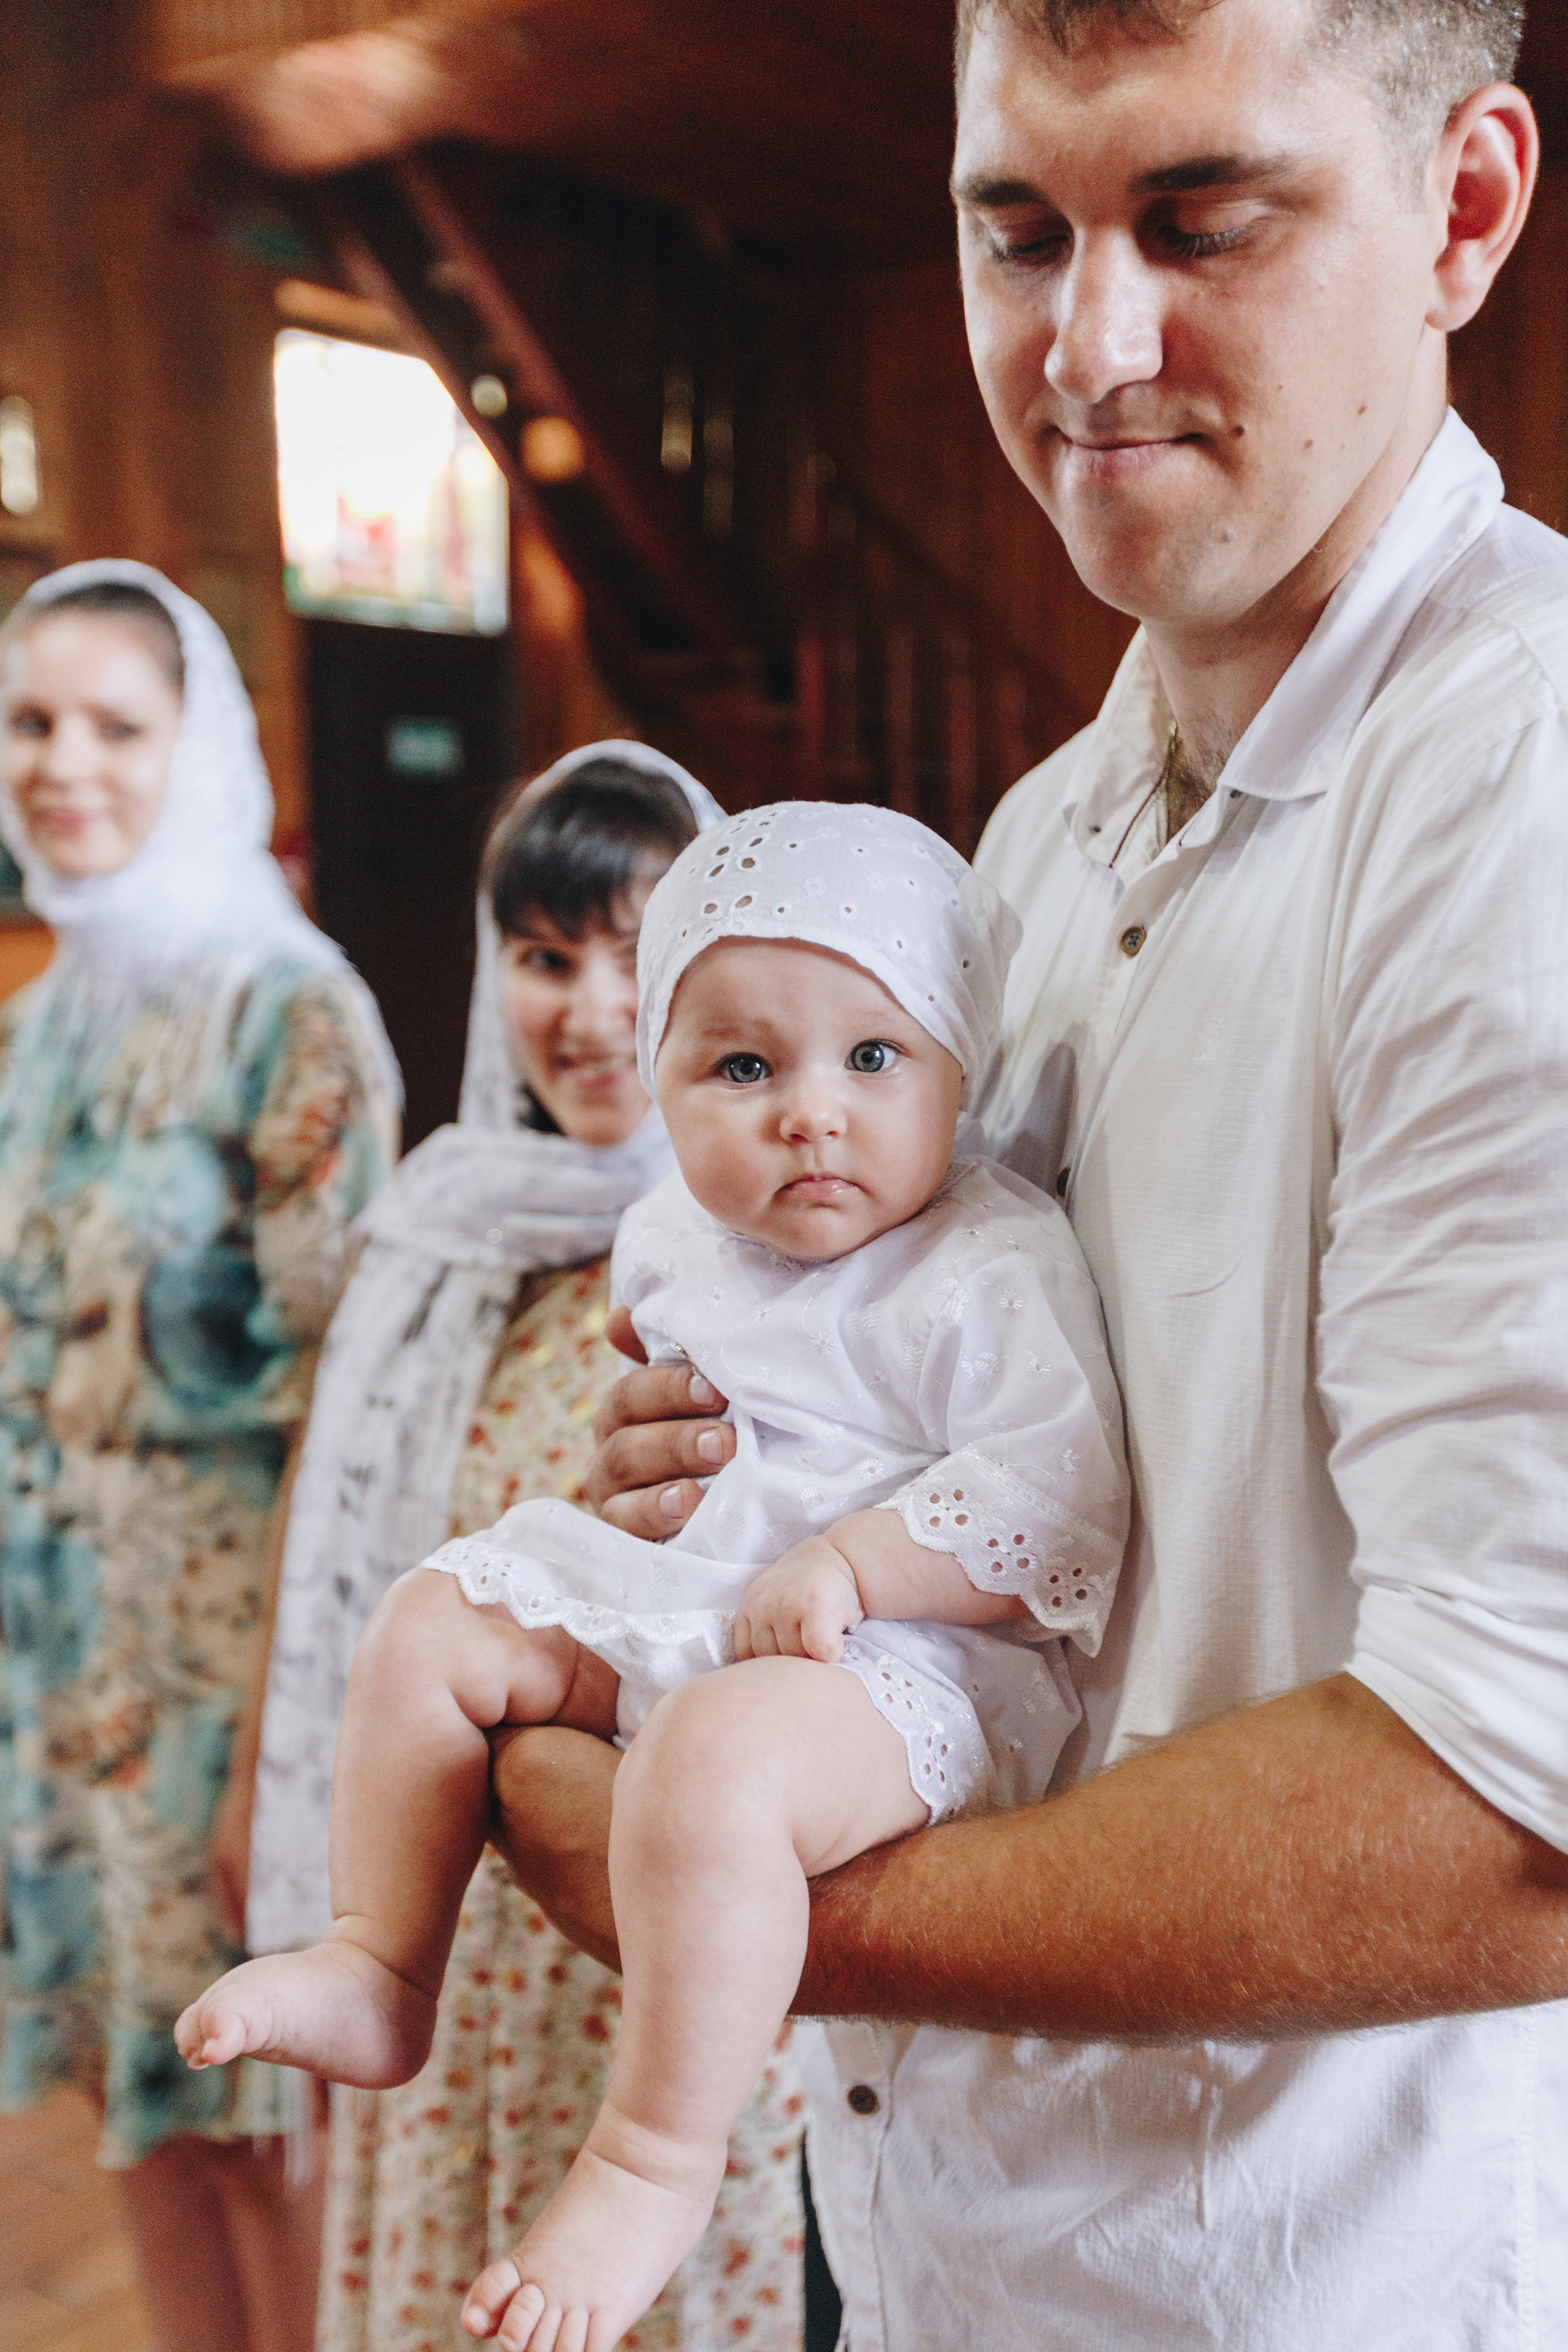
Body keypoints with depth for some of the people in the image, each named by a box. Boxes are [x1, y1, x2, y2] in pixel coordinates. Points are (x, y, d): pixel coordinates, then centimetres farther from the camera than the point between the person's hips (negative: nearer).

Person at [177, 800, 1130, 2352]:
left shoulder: (996, 1270, -15)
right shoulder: (676, 1236, 8)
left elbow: (1061, 1514, -23)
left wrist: (850, 1562, -27)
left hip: (910, 1656, -8)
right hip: (687, 1598, 9)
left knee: (717, 1758, -37)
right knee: (433, 1621, 6)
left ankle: (654, 2164, -19)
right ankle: (378, 1976, 14)